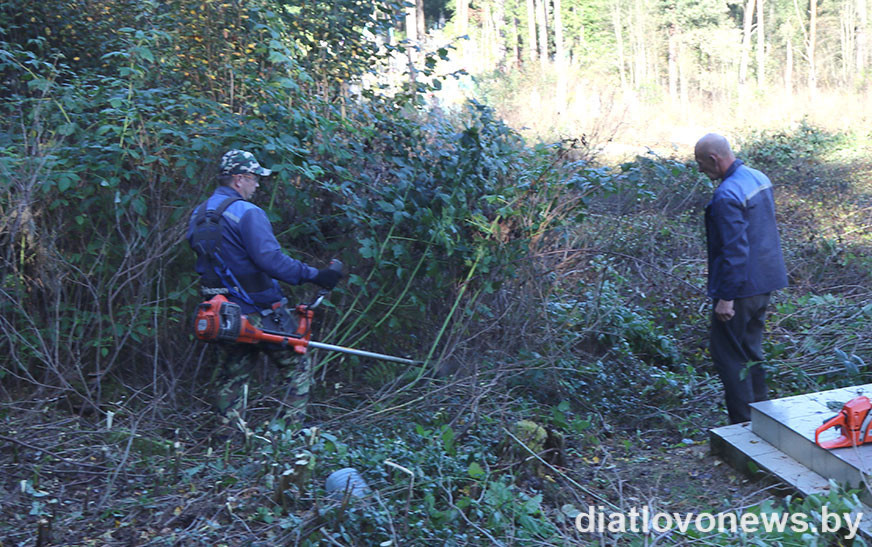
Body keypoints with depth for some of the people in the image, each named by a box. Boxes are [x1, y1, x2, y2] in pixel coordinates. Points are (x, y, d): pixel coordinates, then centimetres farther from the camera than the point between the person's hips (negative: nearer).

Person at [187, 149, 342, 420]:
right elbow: (270, 259, -26)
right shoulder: (247, 213, -17)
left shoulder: (198, 214, 10)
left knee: (232, 375, 17)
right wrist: (313, 275, -23)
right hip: (261, 312, -8)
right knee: (297, 368, 5)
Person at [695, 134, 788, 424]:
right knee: (751, 351, 21)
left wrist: (725, 298, -20)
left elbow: (734, 251, -25)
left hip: (740, 288, -10)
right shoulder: (759, 177, 8)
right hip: (764, 283, 10)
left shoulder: (726, 196, -23)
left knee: (728, 356, 2)